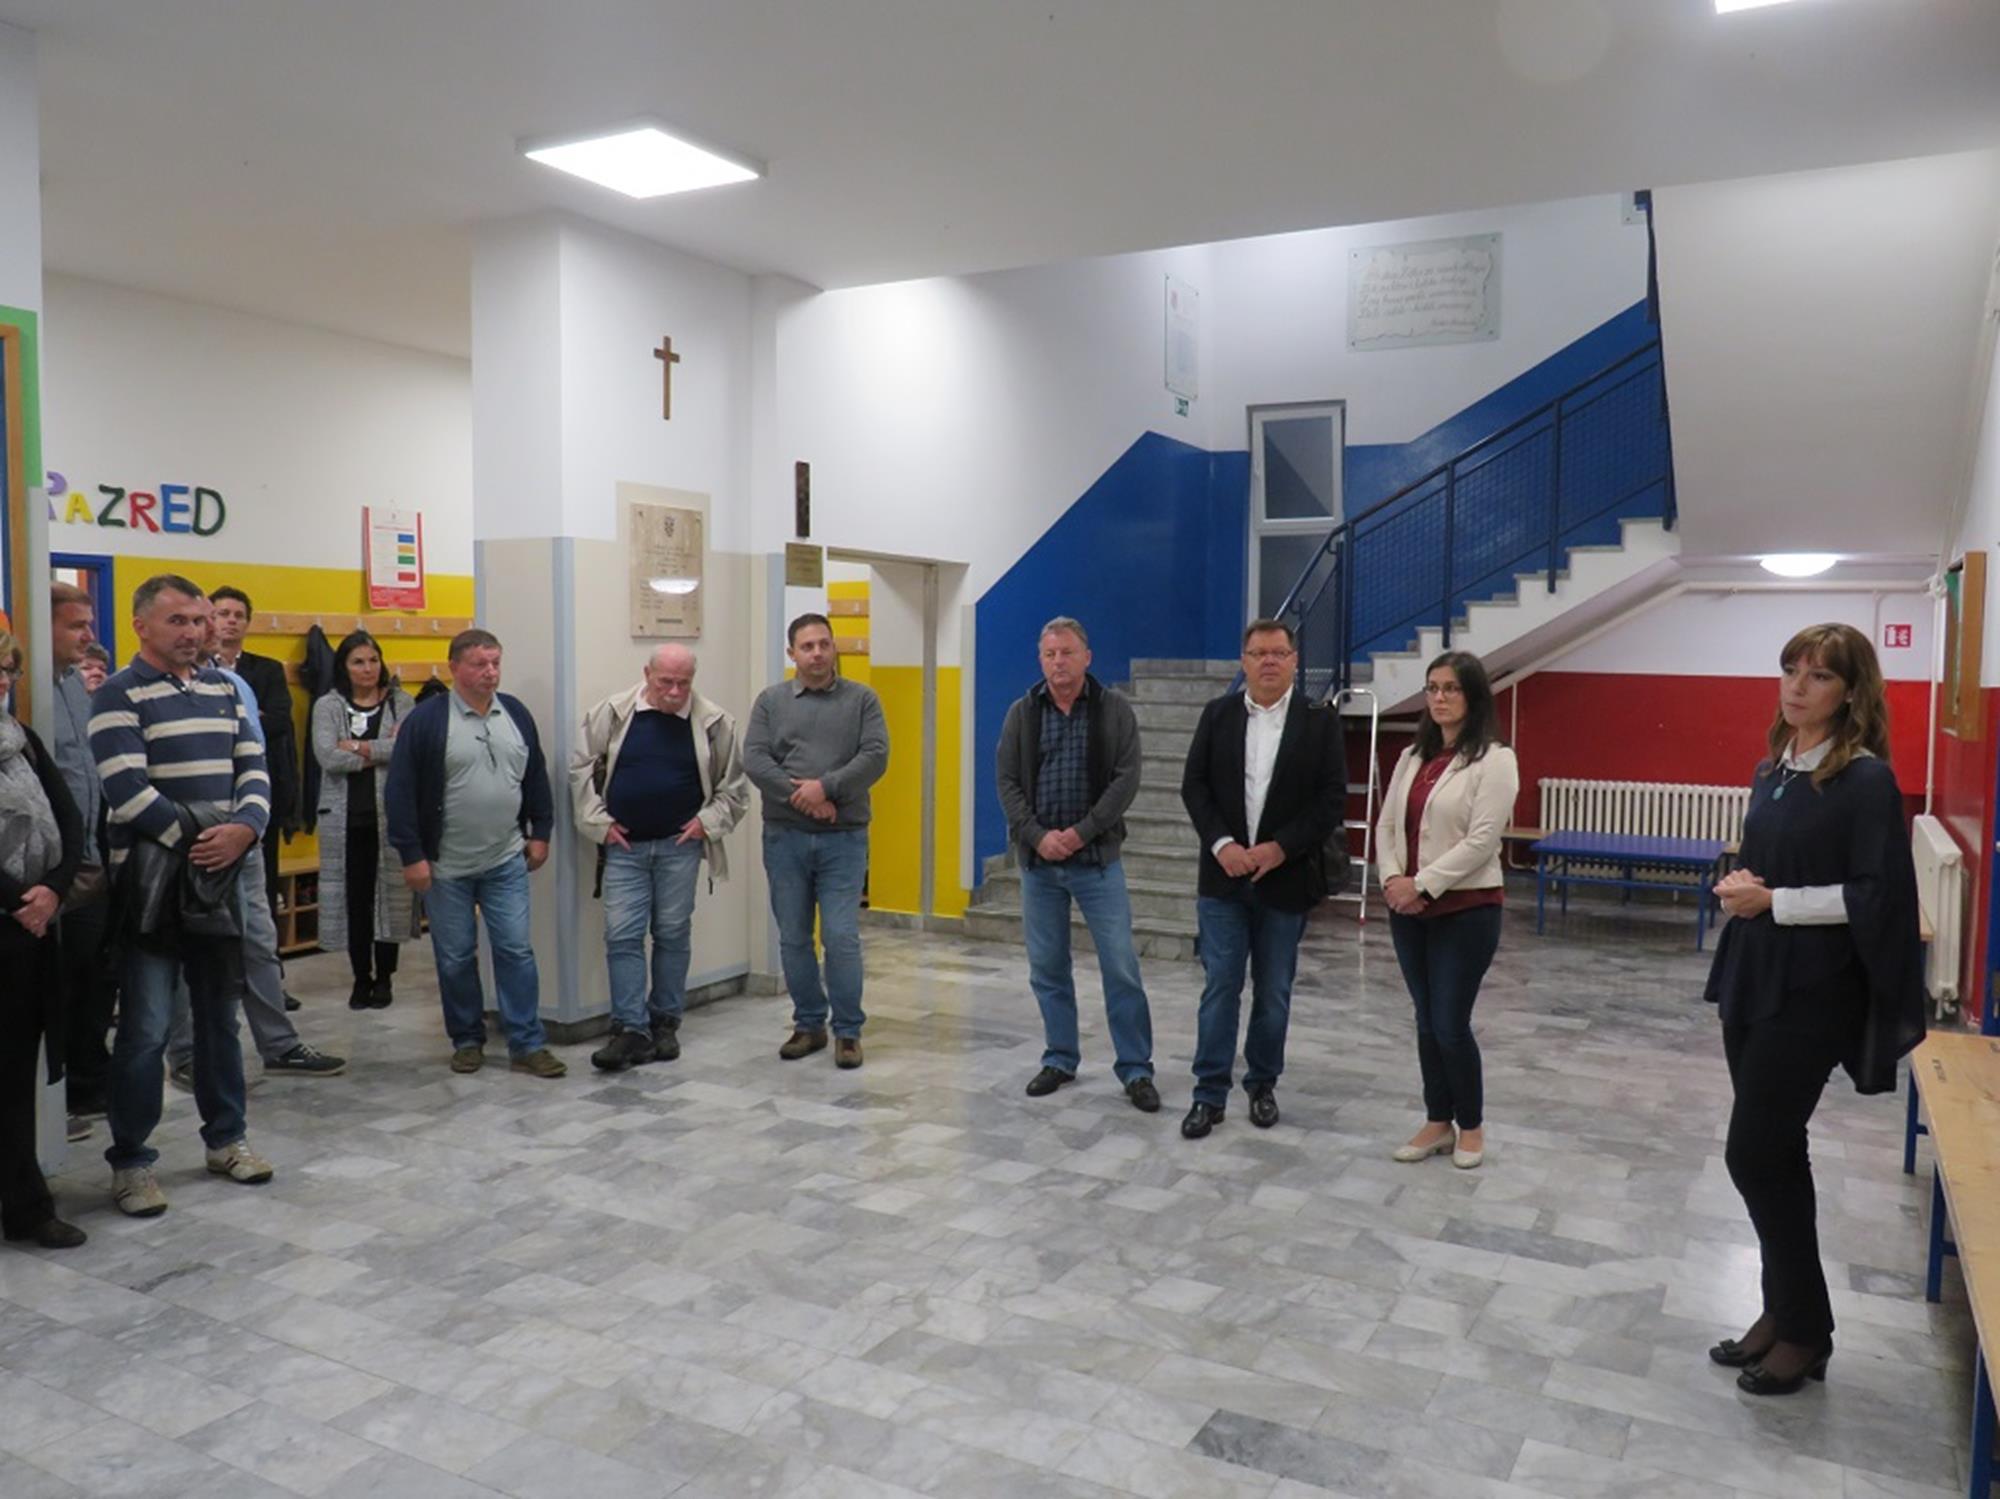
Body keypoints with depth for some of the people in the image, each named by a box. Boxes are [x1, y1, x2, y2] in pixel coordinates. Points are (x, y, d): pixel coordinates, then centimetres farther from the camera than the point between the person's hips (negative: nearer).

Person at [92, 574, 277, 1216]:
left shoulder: (221, 687, 11)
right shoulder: (120, 694, -6)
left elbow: (254, 769, 7)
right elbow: (127, 792, -16)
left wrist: (242, 830, -12)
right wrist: (196, 839, -15)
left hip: (220, 877, 5)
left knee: (220, 1014, 14)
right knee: (145, 1028, -1)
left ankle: (226, 1137, 27)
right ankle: (129, 1161, 12)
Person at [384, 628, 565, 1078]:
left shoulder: (516, 713, 5)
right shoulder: (425, 719, -9)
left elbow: (536, 778, 14)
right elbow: (401, 793, -9)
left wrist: (540, 833, 11)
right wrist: (411, 855, -11)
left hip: (507, 861, 3)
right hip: (445, 867, -3)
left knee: (517, 950, 0)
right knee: (455, 957, 8)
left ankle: (527, 1045, 6)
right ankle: (467, 1040, 23)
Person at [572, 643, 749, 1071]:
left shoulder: (713, 722, -4)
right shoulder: (613, 713, -3)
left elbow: (734, 784, 6)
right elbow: (581, 768, 4)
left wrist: (709, 822, -5)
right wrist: (599, 822, -2)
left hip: (680, 847, 0)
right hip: (624, 846, 0)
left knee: (672, 935, 8)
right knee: (622, 936, -4)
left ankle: (665, 1023, 20)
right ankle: (631, 1030, 1)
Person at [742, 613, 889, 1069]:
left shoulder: (862, 699, 4)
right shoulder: (771, 700, 6)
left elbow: (875, 756, -7)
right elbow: (754, 759, -4)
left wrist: (826, 787, -18)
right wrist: (802, 799, -14)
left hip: (843, 839, -2)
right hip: (784, 838, 2)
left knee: (841, 938, -5)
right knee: (794, 939, 9)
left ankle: (848, 1031, 10)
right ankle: (809, 1024, 23)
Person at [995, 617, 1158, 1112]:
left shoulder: (1115, 710, -1)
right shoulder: (1022, 713, 5)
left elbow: (1126, 779, -7)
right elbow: (1007, 781, 2)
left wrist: (1081, 832, -14)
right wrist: (1038, 835, -11)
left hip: (1097, 858, -2)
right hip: (1037, 859, 2)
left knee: (1121, 966, -3)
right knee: (1047, 968, 9)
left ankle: (1135, 1069, 8)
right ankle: (1060, 1059, 23)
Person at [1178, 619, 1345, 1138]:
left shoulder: (1321, 722, -1)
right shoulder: (1218, 714, 4)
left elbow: (1332, 798, -6)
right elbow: (1194, 785, 1)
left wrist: (1279, 848, -14)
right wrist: (1221, 844, -13)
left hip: (1285, 877, 0)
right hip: (1224, 875, 1)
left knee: (1273, 993, 10)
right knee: (1219, 988, 1)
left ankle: (1263, 1085, 27)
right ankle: (1210, 1093, 8)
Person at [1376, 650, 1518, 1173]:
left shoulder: (1494, 759, -9)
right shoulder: (1412, 757, 12)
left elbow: (1481, 840, -17)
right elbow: (1386, 825, 10)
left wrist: (1422, 884, -17)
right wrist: (1392, 878, -7)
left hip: (1465, 910, -6)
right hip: (1409, 911, 6)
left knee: (1451, 1025, -2)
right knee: (1427, 1022, 12)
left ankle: (1472, 1125, 20)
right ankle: (1438, 1123, 26)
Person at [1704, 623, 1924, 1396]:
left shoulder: (1865, 779, -12)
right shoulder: (1773, 768, 10)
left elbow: (1877, 895, -18)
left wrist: (1773, 901, -18)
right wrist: (1737, 884, -2)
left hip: (1811, 995, -7)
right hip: (1751, 980, 7)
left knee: (1756, 1153, -4)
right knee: (1774, 1153, 14)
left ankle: (1806, 1330, 14)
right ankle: (1783, 1311, 28)